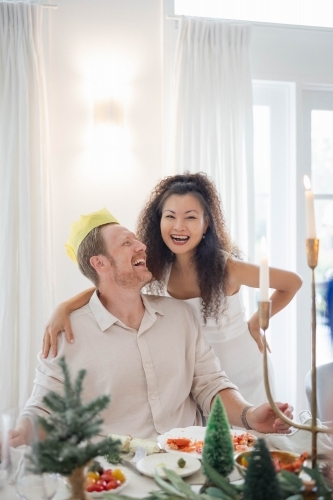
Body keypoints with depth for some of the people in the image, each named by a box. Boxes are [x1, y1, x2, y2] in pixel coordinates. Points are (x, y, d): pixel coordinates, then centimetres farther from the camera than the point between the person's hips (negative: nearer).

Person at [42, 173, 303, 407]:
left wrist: (255, 323, -6)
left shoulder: (226, 267, -23)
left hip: (242, 377, -3)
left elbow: (293, 282, -12)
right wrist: (64, 308, -32)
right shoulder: (158, 266, -12)